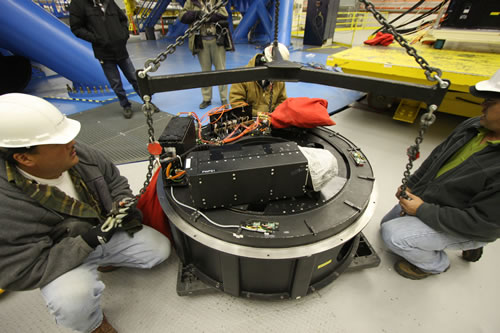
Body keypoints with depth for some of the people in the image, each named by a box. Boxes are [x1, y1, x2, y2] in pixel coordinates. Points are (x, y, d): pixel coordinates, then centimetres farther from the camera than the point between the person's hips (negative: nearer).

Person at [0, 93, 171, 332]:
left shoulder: (79, 153, -16)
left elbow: (115, 181, 2)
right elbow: (22, 271, -24)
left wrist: (125, 206, -17)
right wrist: (90, 239, -33)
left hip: (107, 230, 5)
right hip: (60, 258, -4)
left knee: (160, 250, -3)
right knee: (75, 302, -34)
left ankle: (105, 260, 22)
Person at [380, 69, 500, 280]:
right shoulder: (473, 126, -6)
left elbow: (483, 223, -28)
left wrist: (422, 210, -24)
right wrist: (411, 185, 1)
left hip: (460, 228, -8)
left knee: (392, 235, -22)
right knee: (388, 223, 20)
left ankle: (435, 264, 12)